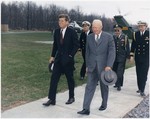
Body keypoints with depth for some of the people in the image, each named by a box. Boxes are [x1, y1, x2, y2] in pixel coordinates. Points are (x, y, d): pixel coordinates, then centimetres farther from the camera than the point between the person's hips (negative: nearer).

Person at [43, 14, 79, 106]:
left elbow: (76, 45, -8)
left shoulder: (72, 32, -9)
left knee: (70, 79, 9)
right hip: (58, 59, 5)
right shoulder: (56, 31, 6)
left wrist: (71, 55, -12)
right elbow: (55, 45, 13)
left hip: (68, 59, -4)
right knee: (54, 78, -1)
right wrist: (53, 56, 9)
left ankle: (71, 97, 26)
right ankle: (52, 99, 5)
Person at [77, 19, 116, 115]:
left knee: (104, 87, 13)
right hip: (92, 67, 2)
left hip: (104, 66, -2)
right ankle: (86, 109, -2)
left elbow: (112, 52, -10)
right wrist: (87, 65, 11)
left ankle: (104, 104, 33)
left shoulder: (108, 37, -5)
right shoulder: (89, 37, 6)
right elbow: (87, 52, 12)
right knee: (89, 87, -3)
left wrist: (109, 65, -19)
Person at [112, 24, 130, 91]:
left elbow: (127, 48, 0)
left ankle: (119, 85, 3)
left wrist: (128, 56, -1)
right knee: (115, 71, 11)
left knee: (120, 72, -6)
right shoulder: (112, 37, 1)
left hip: (122, 58, -3)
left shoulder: (125, 37, -4)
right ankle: (116, 83, 27)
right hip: (114, 57, 3)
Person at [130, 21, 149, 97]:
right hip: (138, 57, 3)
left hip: (146, 57, -3)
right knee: (138, 74, 10)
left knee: (144, 74, -5)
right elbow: (133, 45, 5)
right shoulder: (135, 34, 3)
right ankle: (140, 88, 24)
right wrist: (131, 55, 1)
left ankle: (142, 90, -1)